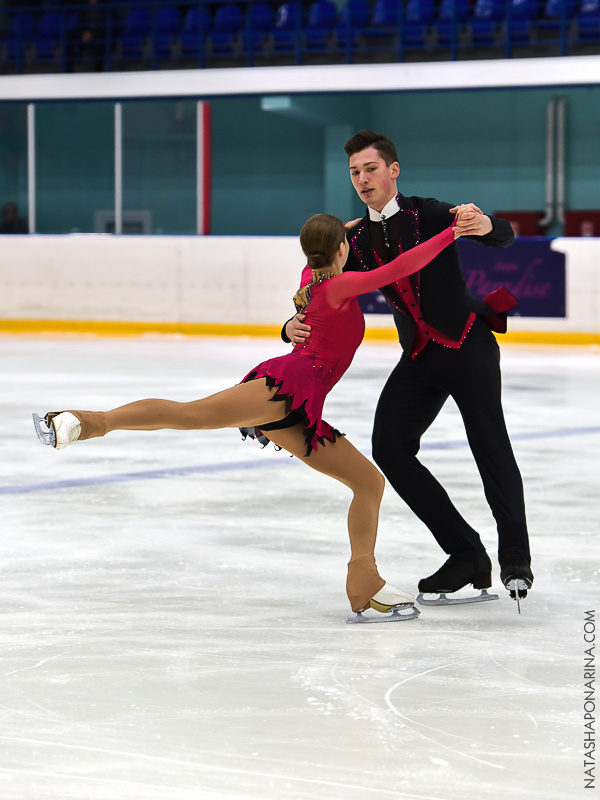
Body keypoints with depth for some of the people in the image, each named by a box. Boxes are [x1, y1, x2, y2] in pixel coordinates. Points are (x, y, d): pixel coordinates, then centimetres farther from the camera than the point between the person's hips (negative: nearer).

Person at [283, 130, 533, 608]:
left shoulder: (429, 215, -6)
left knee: (490, 443, -18)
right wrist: (296, 327, -14)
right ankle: (467, 555, -3)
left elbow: (504, 238, -18)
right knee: (390, 448, -8)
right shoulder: (357, 241, 9)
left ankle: (515, 558, -12)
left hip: (468, 345, -5)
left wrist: (487, 225, -42)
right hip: (419, 358, 6)